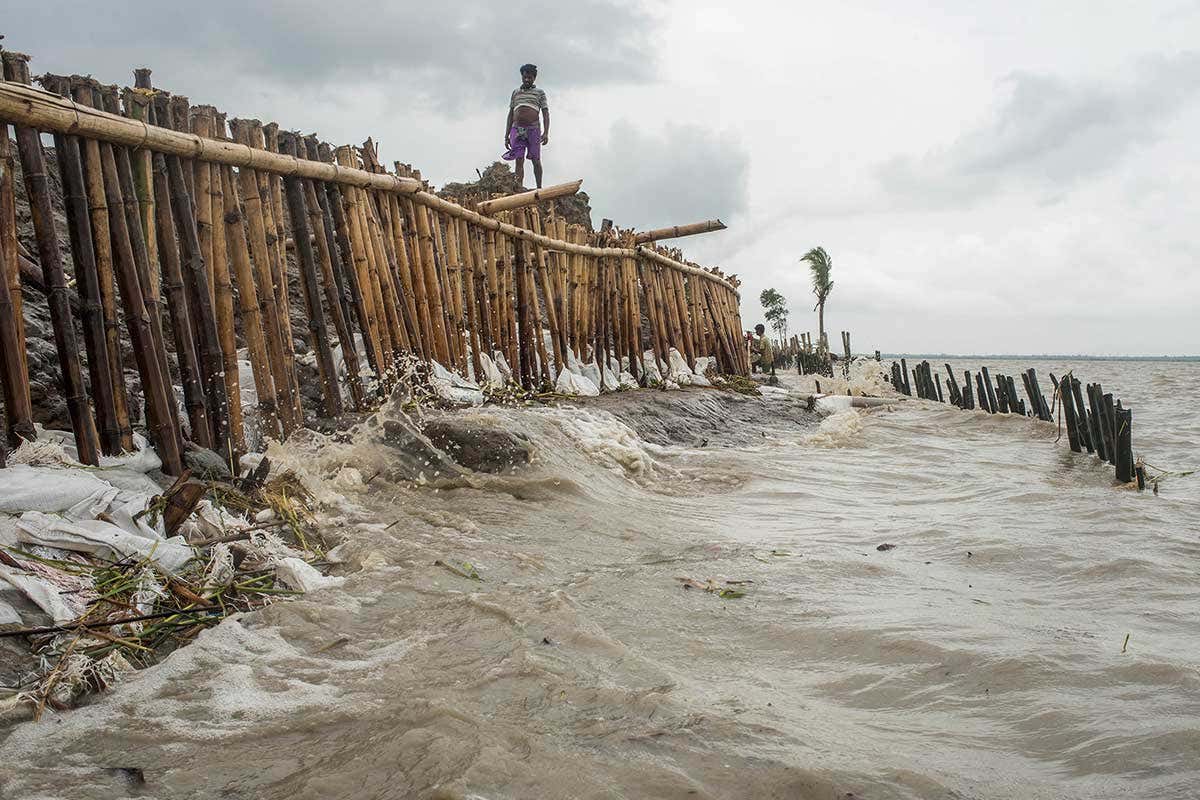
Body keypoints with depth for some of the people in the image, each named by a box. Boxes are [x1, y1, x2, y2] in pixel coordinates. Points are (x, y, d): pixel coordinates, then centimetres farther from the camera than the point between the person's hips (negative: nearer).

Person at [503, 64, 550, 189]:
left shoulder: (540, 93, 11)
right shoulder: (515, 92, 19)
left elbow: (545, 114, 4)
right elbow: (510, 115, 18)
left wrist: (546, 133, -11)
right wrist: (506, 136, 10)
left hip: (533, 129, -2)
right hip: (517, 129, 2)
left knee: (536, 160, 0)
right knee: (519, 160, -6)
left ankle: (539, 188, 4)